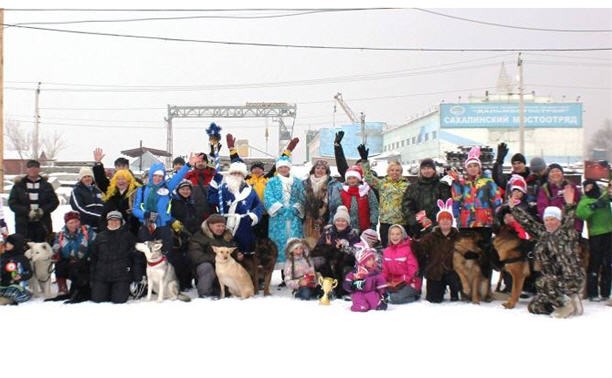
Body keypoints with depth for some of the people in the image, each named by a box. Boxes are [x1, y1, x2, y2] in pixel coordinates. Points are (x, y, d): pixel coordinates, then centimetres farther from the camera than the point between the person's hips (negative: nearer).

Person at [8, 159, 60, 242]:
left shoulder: (46, 185, 9)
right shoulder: (18, 186, 7)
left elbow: (55, 201, 6)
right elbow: (12, 203, 1)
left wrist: (43, 210, -11)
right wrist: (27, 212, -13)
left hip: (43, 225, 1)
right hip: (23, 225, -1)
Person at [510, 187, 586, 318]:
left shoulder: (566, 233, -8)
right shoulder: (543, 233, 10)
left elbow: (568, 221, -26)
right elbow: (527, 222, 16)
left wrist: (569, 205, -42)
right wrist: (514, 208, 16)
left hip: (572, 280, -8)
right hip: (554, 282, 8)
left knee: (542, 283, -30)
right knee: (534, 307, 4)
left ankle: (566, 304, -9)